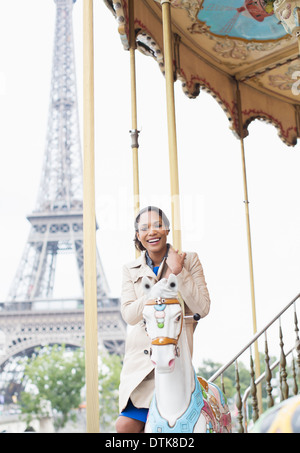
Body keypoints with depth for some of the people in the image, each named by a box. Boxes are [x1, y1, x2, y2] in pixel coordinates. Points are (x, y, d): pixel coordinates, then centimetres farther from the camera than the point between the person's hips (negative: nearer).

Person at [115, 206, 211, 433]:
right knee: (125, 425, -4)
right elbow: (129, 314, -4)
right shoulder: (131, 270, 9)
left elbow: (203, 308, -6)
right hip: (139, 357, 4)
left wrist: (179, 272, -13)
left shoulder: (189, 260, 2)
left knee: (128, 424, -9)